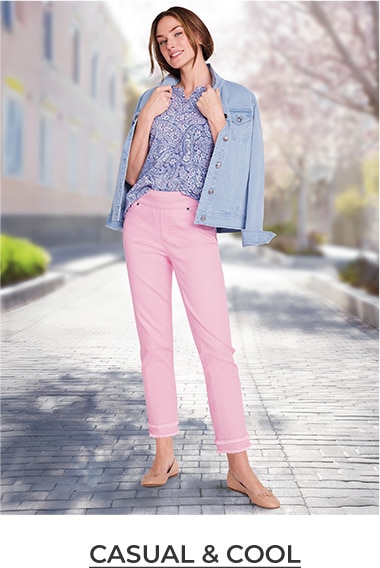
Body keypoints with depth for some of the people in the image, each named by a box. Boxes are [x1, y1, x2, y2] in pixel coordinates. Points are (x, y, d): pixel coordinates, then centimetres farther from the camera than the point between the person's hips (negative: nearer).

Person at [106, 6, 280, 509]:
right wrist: (147, 118, 0)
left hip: (195, 226, -3)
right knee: (154, 341, 2)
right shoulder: (153, 98, 16)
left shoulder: (236, 99, 10)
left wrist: (216, 118, -5)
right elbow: (131, 174, 10)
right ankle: (165, 455, 12)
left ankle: (239, 468, -5)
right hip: (144, 222, 3)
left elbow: (235, 171, 2)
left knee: (217, 344, -10)